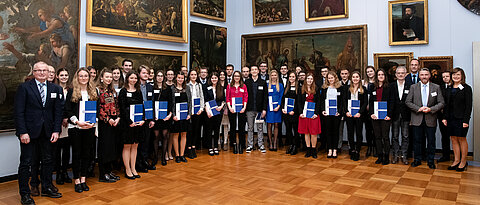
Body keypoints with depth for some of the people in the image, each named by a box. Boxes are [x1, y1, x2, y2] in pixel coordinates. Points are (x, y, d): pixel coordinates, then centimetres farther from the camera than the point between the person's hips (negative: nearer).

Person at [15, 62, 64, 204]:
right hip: (29, 131, -4)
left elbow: (58, 111, 7)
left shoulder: (55, 89, 8)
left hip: (47, 132, 4)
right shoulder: (24, 87, -2)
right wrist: (22, 132, -14)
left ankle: (46, 188, 26)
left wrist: (56, 130, -1)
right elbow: (19, 112, -7)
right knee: (26, 162, 4)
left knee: (48, 160, 11)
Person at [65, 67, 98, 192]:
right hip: (75, 127, -3)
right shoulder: (71, 92, 1)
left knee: (86, 153, 7)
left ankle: (83, 179, 16)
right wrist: (77, 122, -15)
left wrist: (93, 122, -5)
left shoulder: (93, 92, 10)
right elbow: (68, 110, -3)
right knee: (76, 154, 3)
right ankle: (77, 181, 11)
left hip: (90, 127, 3)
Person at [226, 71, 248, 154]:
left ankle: (241, 146, 7)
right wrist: (229, 107, -10)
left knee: (241, 128, 0)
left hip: (241, 109, 0)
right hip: (232, 109, 0)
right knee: (233, 127, 4)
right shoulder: (229, 86, 9)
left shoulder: (244, 86, 9)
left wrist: (244, 107, -9)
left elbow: (246, 98, 4)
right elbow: (227, 98, 4)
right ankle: (234, 145, 11)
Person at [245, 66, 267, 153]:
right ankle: (250, 145, 14)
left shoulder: (263, 82, 5)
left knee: (260, 128, 6)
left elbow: (265, 97, 2)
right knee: (250, 128, 6)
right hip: (250, 109, 0)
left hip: (259, 109, 0)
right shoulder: (246, 82, 6)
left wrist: (264, 109, -5)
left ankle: (261, 145, 14)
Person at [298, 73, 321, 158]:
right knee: (306, 133, 6)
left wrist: (316, 113, -10)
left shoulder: (316, 90, 4)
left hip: (314, 114, -1)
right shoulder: (301, 90, 7)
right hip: (304, 114, 2)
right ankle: (308, 150, 15)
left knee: (314, 133, -2)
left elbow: (318, 103, 1)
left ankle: (313, 150, 9)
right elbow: (299, 102, 5)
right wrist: (301, 112, -7)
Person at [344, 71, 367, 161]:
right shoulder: (347, 88, 9)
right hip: (349, 114, 2)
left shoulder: (363, 89, 3)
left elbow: (365, 102, -2)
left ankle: (357, 152, 8)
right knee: (350, 133, 6)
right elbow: (344, 101, 6)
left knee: (359, 133, 1)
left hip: (359, 114, -2)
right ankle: (352, 151, 16)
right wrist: (346, 111, -7)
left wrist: (360, 112, -13)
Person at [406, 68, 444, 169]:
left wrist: (431, 109, -15)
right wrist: (418, 109, -13)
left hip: (430, 119, 0)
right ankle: (417, 160, 20)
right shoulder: (413, 87, 4)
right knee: (417, 140, 7)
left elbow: (441, 103, 0)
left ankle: (430, 161, 21)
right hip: (417, 119, 0)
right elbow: (408, 102, 1)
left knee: (431, 141, 7)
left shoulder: (436, 87, 3)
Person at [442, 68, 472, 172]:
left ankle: (463, 161, 13)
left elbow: (468, 106, -9)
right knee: (453, 139, 8)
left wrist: (466, 120, -15)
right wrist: (445, 118, 5)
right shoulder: (449, 89, 11)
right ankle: (456, 160, 16)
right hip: (451, 118, 5)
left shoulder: (467, 88, -4)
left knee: (461, 139, 2)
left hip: (461, 118, -5)